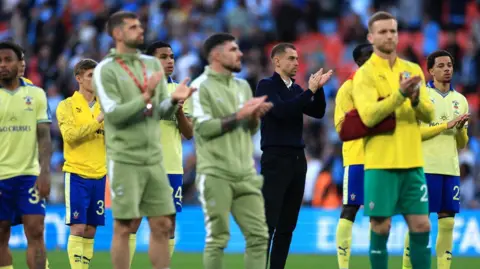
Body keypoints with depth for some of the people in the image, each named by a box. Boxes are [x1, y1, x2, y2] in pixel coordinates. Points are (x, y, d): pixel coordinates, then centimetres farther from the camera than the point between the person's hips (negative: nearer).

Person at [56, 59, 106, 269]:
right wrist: (97, 121, -19)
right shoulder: (67, 106, -1)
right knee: (78, 228, -9)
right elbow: (70, 135, -15)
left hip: (98, 175, 4)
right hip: (77, 174, -4)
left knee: (90, 231, 5)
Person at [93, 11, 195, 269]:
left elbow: (162, 112, 11)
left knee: (162, 226, 5)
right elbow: (113, 114, -15)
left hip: (153, 158, 6)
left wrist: (173, 100, -10)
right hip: (125, 159, -6)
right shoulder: (105, 70, -6)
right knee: (123, 227, -3)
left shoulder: (152, 64, 11)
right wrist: (146, 96, -23)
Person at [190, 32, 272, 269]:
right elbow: (204, 127, -15)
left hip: (246, 174, 6)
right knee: (218, 237, -5)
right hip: (215, 175, -6)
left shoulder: (242, 86, 16)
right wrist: (239, 115, -14)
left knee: (258, 235, 1)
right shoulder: (202, 86, -4)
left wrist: (255, 116, -3)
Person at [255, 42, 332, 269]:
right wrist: (310, 90, -19)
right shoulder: (266, 86, -5)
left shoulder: (296, 89, 15)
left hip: (297, 159, 7)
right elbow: (281, 110, -20)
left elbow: (318, 112, 9)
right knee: (268, 223, -11)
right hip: (276, 159, -7)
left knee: (287, 224, 7)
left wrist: (318, 88, -5)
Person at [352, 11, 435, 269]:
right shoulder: (365, 73, -4)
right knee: (380, 227, -2)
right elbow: (369, 116, -18)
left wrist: (416, 100, -17)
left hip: (412, 161, 4)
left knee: (421, 226, 3)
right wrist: (400, 94, -28)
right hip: (380, 163, -4)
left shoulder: (413, 70, 11)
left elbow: (429, 115, 4)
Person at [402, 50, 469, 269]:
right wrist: (447, 125, -15)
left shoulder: (460, 100, 15)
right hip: (426, 167, -5)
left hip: (451, 169, 5)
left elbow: (462, 144, 16)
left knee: (447, 221, 2)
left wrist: (461, 129, -5)